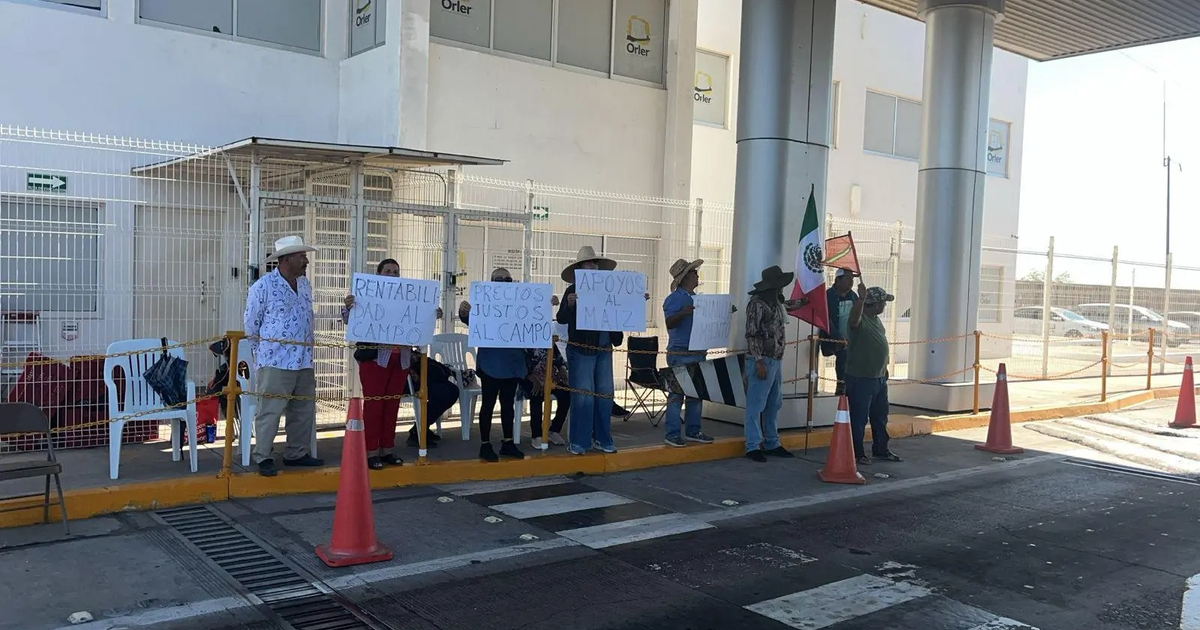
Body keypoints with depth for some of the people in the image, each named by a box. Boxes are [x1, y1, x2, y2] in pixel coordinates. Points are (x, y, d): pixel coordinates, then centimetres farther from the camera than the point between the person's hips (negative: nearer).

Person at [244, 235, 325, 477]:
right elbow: (250, 324, -2)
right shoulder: (263, 286, -8)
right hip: (276, 361, -7)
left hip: (304, 361, 7)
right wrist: (263, 353, 4)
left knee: (304, 410, 12)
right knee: (270, 411, -4)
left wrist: (306, 349, 16)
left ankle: (297, 453, 24)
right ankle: (263, 458, 7)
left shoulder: (305, 285, 11)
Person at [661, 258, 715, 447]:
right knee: (677, 393, -5)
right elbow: (669, 323, -20)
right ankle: (672, 434, -1)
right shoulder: (674, 299, -9)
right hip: (680, 354, -8)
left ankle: (693, 430, 20)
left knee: (697, 393, 11)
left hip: (699, 353, 8)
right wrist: (683, 312, -36)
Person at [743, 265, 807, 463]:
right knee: (756, 405, -4)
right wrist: (759, 362, -20)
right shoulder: (757, 304, -13)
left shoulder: (777, 302, 13)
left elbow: (788, 306, 41)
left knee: (774, 405, 13)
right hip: (762, 361, -9)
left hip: (777, 361, 9)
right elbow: (751, 335, -17)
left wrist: (805, 301, 44)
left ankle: (772, 444, 22)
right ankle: (753, 446, 2)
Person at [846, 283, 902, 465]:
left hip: (879, 378, 9)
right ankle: (857, 454, 11)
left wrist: (884, 369, 26)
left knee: (880, 417, 18)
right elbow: (854, 318, -42)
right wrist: (861, 298, -59)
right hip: (860, 379, -9)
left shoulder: (876, 319, 12)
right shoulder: (860, 319, -16)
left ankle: (881, 450, 31)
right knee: (859, 419, 1)